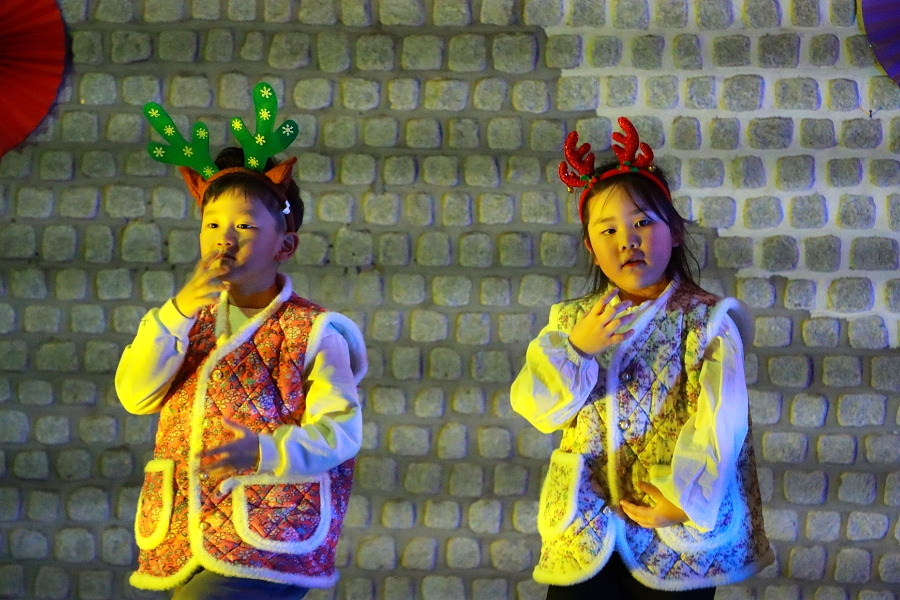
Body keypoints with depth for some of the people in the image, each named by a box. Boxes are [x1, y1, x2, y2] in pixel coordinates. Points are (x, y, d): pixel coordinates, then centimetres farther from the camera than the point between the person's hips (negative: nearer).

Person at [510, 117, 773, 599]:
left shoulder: (706, 321, -2)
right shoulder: (574, 320, 11)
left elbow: (718, 421, -11)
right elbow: (538, 410, 2)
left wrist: (684, 499, -19)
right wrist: (574, 349, -13)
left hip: (675, 532, -3)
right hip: (585, 531, 3)